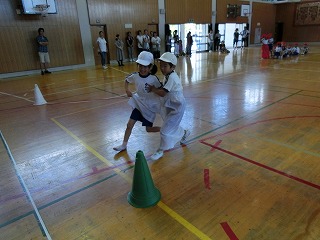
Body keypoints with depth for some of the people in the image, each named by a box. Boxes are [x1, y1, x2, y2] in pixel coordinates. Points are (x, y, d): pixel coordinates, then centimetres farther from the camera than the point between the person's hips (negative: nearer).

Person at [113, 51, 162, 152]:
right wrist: (127, 90, -3)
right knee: (129, 124, 4)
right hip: (139, 104, 4)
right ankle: (124, 145, 21)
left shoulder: (153, 79, -23)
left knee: (149, 129, 4)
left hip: (150, 106, -4)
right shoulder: (135, 76, -11)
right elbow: (126, 80, 9)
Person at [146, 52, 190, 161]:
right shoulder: (168, 76, 4)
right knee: (172, 126, 26)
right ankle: (184, 133, 52)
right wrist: (155, 88, -9)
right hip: (171, 106, 9)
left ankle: (161, 150, 14)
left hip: (177, 107, -9)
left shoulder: (172, 77, -26)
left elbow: (163, 93, -28)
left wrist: (152, 89, -15)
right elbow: (164, 89, 7)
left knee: (165, 130, -2)